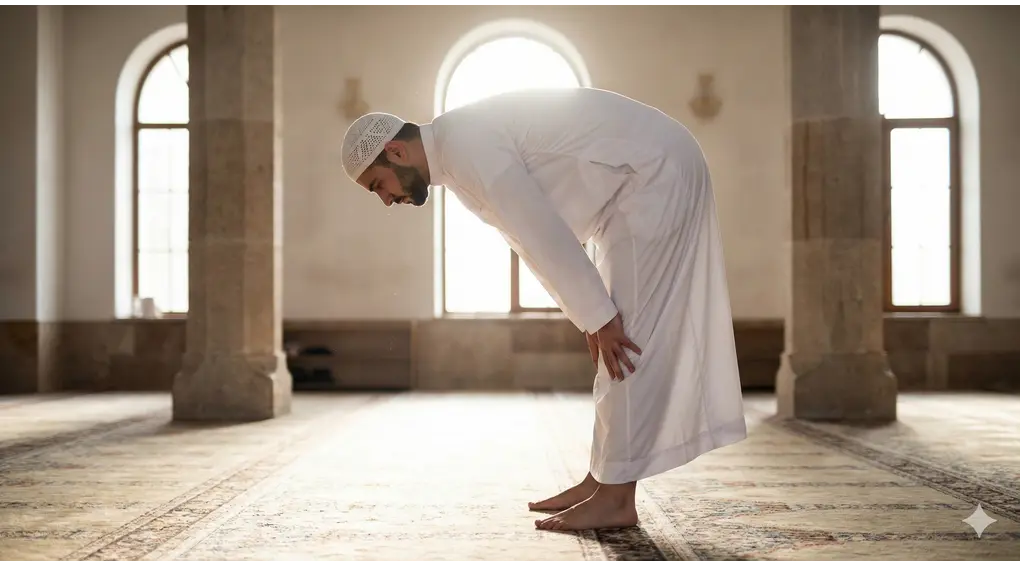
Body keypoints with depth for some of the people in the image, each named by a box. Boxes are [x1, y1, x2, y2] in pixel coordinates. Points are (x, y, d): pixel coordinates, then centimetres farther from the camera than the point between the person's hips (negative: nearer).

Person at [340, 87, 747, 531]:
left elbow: (543, 233, -23)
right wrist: (589, 320, 11)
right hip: (654, 175, 10)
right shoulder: (457, 148, 12)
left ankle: (615, 498, -4)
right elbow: (532, 238, 14)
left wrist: (597, 318, -17)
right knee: (625, 346, 10)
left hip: (657, 172, -10)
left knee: (632, 338, -9)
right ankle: (602, 480, 17)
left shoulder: (464, 142, -19)